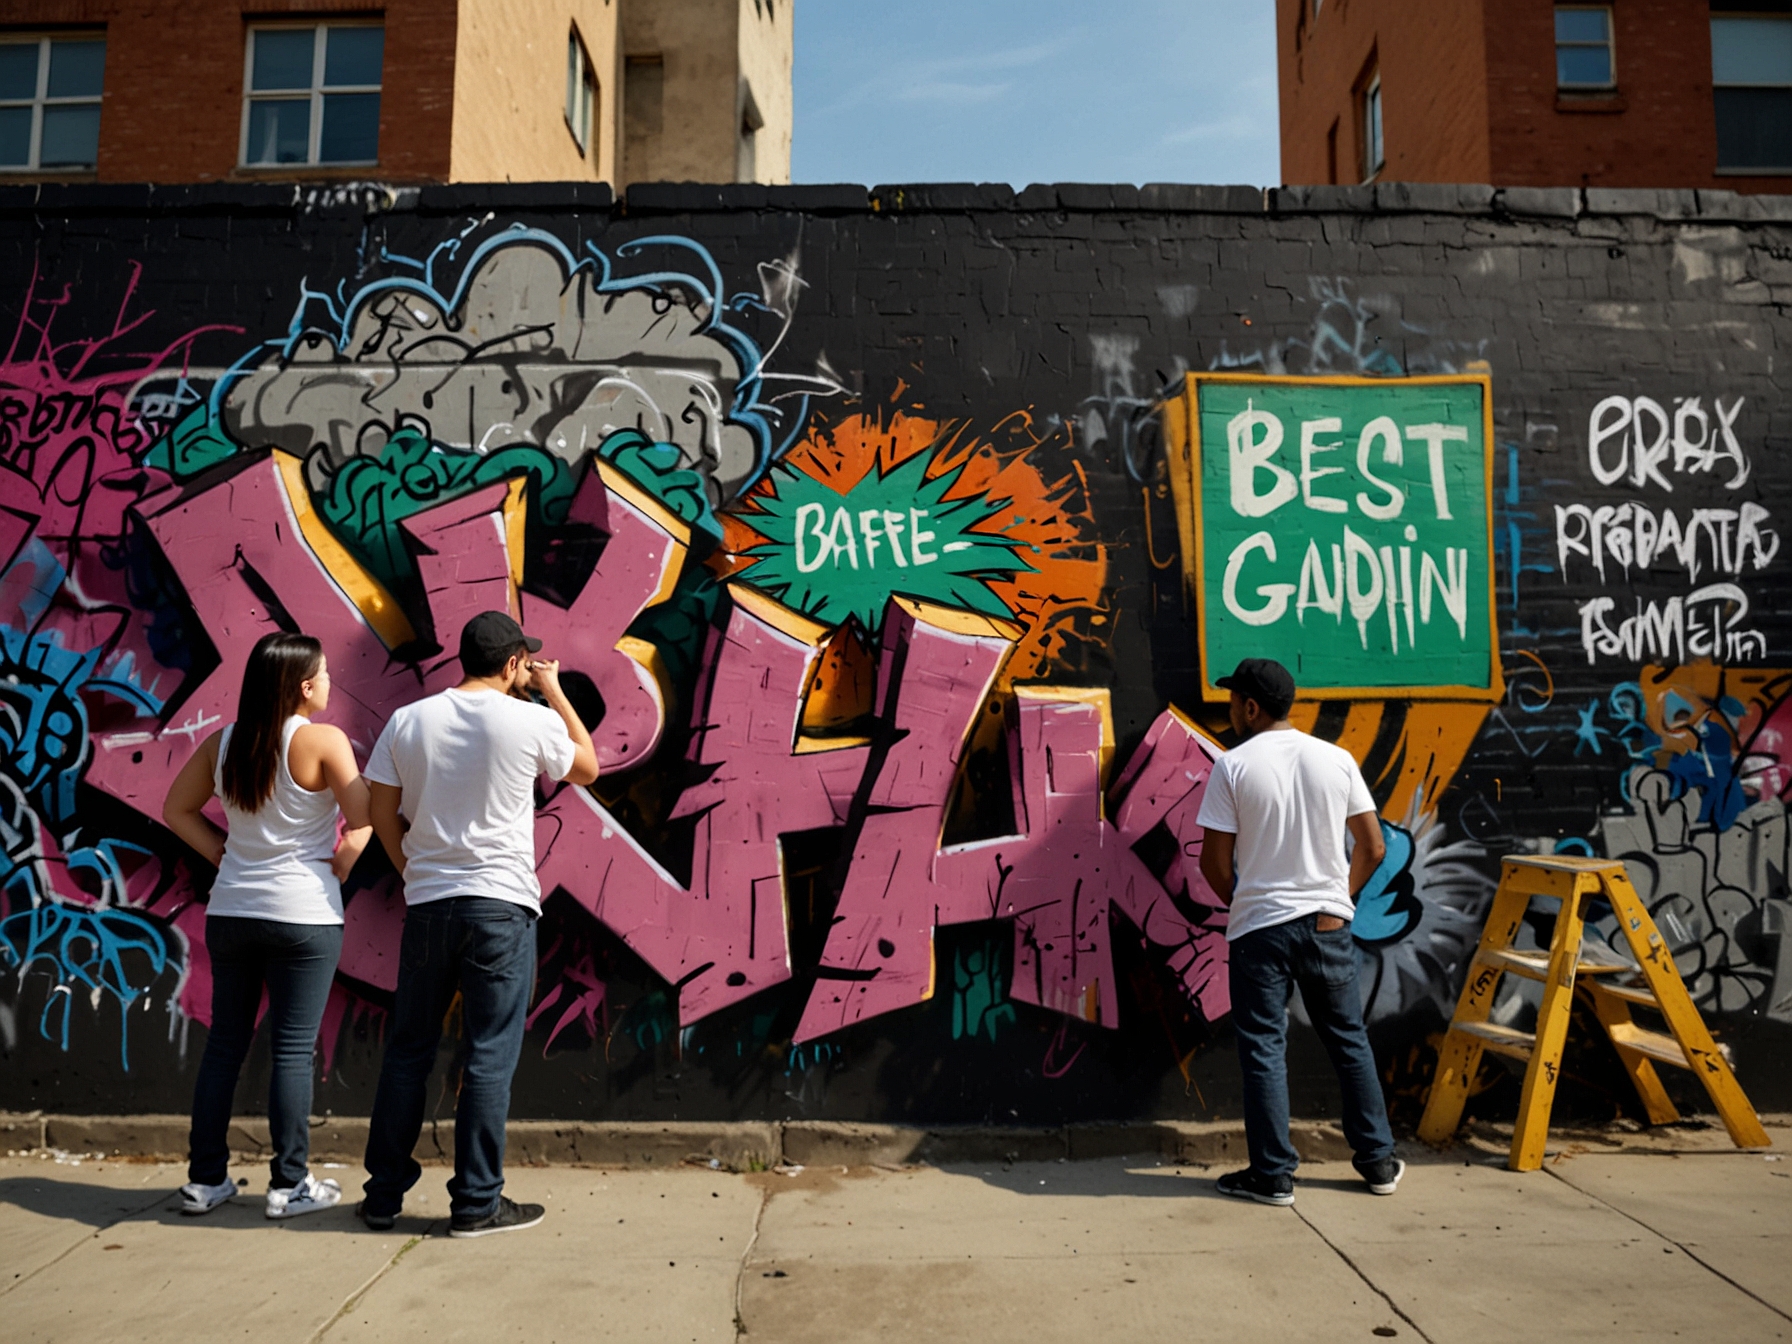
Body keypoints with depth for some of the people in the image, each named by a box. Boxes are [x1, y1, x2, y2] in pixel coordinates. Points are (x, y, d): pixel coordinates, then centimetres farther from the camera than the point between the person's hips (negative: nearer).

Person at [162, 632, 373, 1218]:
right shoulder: (324, 741, -12)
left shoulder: (221, 742, 5)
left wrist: (223, 854, 12)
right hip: (304, 913, -5)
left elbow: (177, 810, 14)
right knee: (294, 1048, 2)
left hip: (230, 911, 5)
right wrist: (336, 872, -2)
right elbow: (361, 822, -15)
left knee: (225, 1042, 14)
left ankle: (205, 1179, 22)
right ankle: (290, 1185, 9)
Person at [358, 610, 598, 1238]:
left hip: (426, 903, 4)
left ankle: (384, 1194, 24)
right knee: (490, 1057, 3)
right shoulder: (533, 720, -7)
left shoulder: (408, 721, 3)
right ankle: (476, 1202, 10)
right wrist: (556, 693, 17)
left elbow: (383, 815, 6)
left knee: (408, 1050, 15)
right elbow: (587, 768, 11)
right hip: (501, 905, -4)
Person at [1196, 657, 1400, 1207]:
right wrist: (1338, 898, 15)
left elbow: (1214, 861, -7)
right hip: (1327, 924, 4)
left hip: (1259, 927, -3)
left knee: (1264, 1050, 6)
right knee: (1349, 1042, 17)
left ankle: (1272, 1175, 11)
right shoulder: (1337, 759, 0)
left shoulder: (1233, 766, -9)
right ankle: (1379, 1162, 26)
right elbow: (1373, 847, 2)